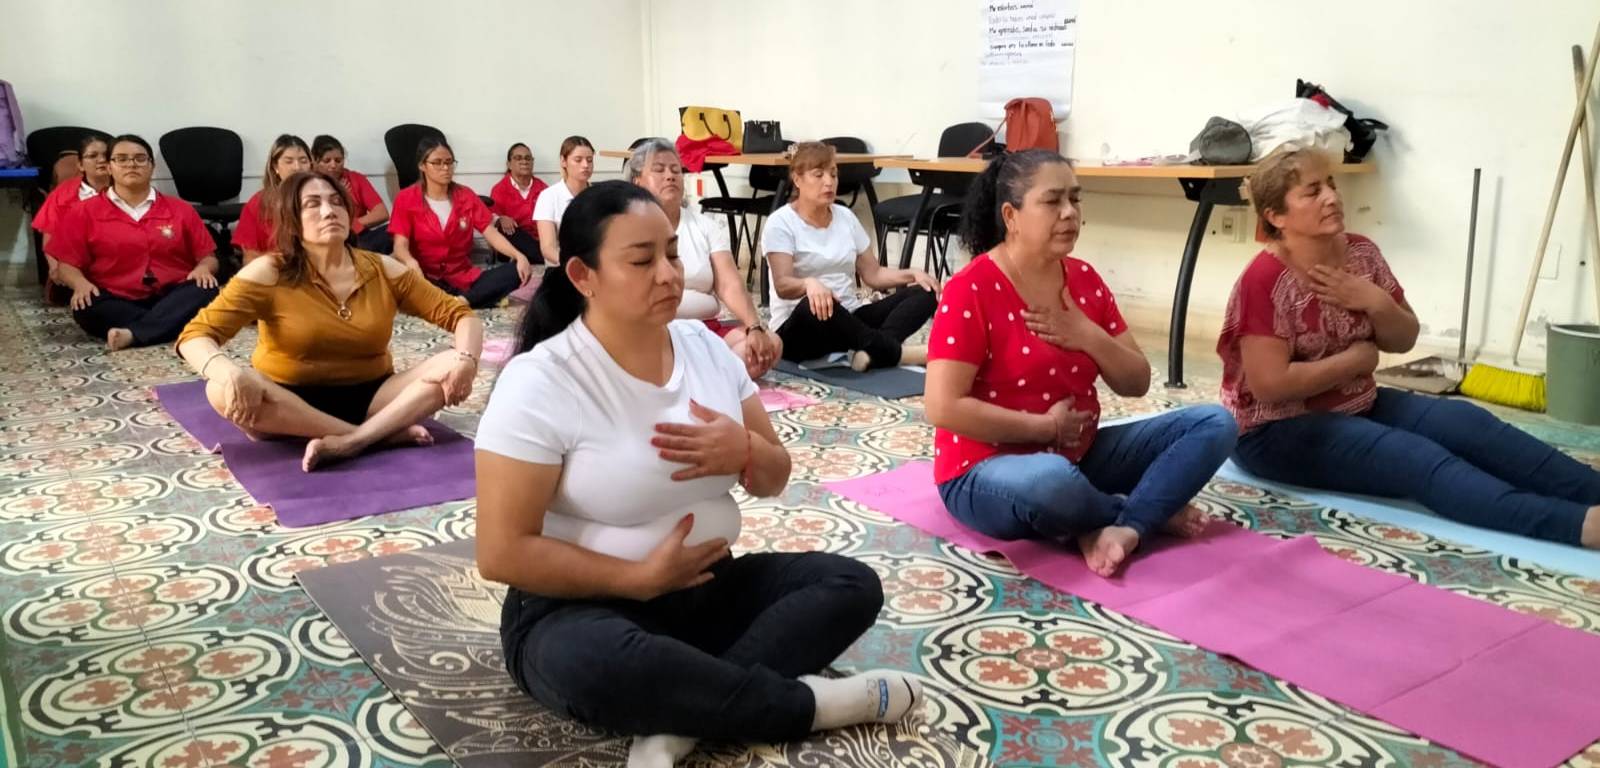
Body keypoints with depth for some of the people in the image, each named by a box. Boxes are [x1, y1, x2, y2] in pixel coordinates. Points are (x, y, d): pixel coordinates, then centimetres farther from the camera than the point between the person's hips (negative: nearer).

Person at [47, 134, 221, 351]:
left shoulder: (180, 209, 15)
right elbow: (66, 264, 7)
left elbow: (208, 257, 13)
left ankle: (132, 333, -40)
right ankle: (172, 325, -32)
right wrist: (81, 284, -16)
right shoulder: (85, 212, 12)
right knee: (86, 307, -34)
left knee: (205, 290, -31)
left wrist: (203, 268, -12)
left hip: (171, 298, 1)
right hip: (117, 303, -1)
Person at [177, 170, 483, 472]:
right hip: (291, 403, -2)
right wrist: (231, 374, -38)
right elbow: (195, 336, -15)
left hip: (369, 398, 2)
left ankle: (348, 443, -33)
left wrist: (466, 360, -24)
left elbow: (460, 314, -1)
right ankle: (385, 432, -31)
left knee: (452, 367, -20)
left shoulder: (383, 270, -1)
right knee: (224, 391, -33)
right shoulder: (269, 273, -8)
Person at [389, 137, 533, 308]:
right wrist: (411, 262, -36)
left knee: (519, 270, -20)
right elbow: (400, 245, -11)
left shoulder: (466, 196, 8)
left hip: (463, 277, 4)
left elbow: (492, 233, -1)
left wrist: (518, 255, -21)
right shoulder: (406, 199, -1)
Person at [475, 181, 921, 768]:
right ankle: (809, 702, -18)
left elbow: (775, 480, 9)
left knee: (852, 585, -11)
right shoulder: (538, 384, -15)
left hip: (708, 588, 6)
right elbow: (502, 553, -17)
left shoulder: (705, 345, 2)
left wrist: (745, 451, -15)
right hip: (584, 608, -6)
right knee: (601, 666, -39)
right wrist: (641, 578, -19)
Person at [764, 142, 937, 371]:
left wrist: (912, 274, -7)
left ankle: (871, 352, -40)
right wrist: (809, 283, -42)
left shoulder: (845, 216, 10)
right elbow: (783, 286, -20)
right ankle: (899, 352, -31)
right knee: (814, 306, -42)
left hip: (849, 320, 6)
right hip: (800, 328, -6)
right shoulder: (780, 223, -7)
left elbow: (873, 274, 12)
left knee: (924, 292, -13)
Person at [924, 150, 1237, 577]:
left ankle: (1122, 529, -23)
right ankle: (1150, 511, -9)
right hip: (988, 469, -7)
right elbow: (943, 409, -23)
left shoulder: (1085, 280, 4)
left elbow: (1137, 384, 6)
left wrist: (1090, 337, -13)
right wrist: (1045, 426, -18)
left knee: (1214, 424, -4)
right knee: (1049, 482, -42)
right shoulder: (971, 290, -16)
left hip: (1078, 456, 7)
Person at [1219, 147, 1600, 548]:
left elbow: (1405, 340, 8)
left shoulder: (1360, 253, 1)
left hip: (1358, 406, 8)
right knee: (1417, 457, -27)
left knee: (1467, 422, -13)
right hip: (1279, 431, -8)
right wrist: (1358, 357, -14)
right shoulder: (1264, 281, -21)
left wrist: (1377, 302, -14)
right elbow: (1270, 384, -26)